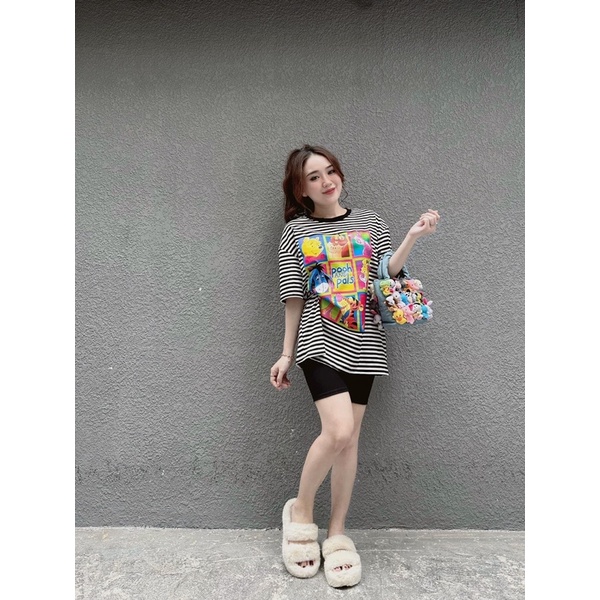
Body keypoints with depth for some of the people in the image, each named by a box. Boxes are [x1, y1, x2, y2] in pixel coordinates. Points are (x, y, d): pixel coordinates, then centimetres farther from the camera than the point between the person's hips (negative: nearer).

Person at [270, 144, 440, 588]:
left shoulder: (369, 221, 10)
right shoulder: (296, 231, 4)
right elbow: (294, 298, 4)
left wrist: (413, 237, -9)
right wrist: (286, 354, 5)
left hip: (364, 345, 3)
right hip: (320, 342, -2)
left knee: (350, 439, 5)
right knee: (338, 431, -18)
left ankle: (337, 533, 22)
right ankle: (301, 510, 10)